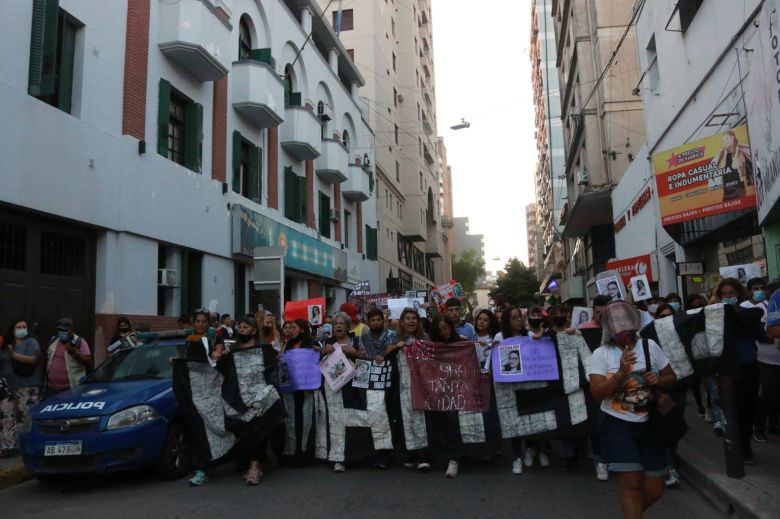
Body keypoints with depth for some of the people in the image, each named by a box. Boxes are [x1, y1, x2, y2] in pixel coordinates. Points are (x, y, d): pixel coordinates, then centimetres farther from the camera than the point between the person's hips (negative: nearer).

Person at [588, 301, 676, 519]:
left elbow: (671, 378, 9)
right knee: (632, 483, -10)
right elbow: (597, 393, -17)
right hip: (616, 425, -3)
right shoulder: (601, 354, -9)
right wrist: (621, 372, -29)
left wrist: (658, 380, -13)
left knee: (655, 489, 8)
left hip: (649, 424, 3)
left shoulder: (650, 346, -1)